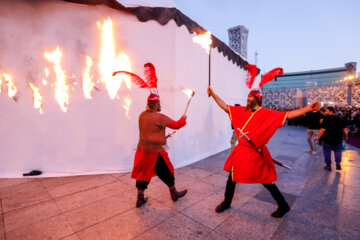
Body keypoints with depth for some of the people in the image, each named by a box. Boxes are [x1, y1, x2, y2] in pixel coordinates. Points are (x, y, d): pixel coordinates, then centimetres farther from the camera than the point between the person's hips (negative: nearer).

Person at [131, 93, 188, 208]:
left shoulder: (142, 115, 5)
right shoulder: (159, 117, -19)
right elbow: (176, 125, -14)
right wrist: (183, 119, 5)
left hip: (142, 149, 7)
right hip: (154, 151, -7)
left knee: (143, 173, 18)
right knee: (166, 173, 12)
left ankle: (140, 199, 29)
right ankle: (174, 194, 32)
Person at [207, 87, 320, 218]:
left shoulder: (268, 113, -8)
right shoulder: (242, 111, 3)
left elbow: (288, 115, -11)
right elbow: (225, 107, 5)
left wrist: (309, 108, -20)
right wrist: (213, 94, 1)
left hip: (256, 152, -4)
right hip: (241, 150, 5)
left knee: (266, 180, 8)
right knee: (233, 174, 13)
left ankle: (283, 206, 33)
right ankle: (227, 202, 34)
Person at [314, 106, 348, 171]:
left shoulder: (326, 118, -13)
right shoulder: (339, 119, 5)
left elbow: (323, 129, -20)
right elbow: (344, 129, 10)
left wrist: (318, 137, -15)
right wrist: (345, 136, 24)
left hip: (328, 139, -5)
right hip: (338, 139, 5)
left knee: (327, 152, 9)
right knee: (338, 151, 24)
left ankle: (328, 165, 17)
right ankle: (338, 163, 17)